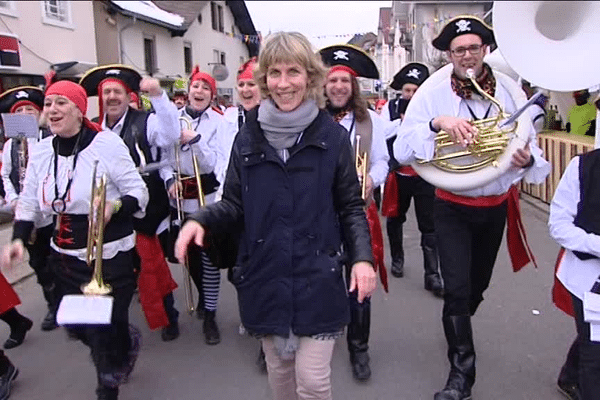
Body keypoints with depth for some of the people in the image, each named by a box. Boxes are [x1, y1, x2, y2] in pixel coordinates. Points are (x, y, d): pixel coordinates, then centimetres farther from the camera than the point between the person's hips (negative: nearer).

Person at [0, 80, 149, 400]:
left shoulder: (107, 144, -13)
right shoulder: (41, 151, 4)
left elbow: (139, 192, -10)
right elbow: (28, 202, 11)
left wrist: (115, 206, -29)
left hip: (110, 256, -6)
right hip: (66, 257, 6)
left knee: (105, 330, -1)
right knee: (77, 326, 17)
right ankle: (126, 341, 50)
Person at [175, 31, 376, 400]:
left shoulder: (333, 136, -5)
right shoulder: (249, 137, 0)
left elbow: (350, 207, 1)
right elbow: (235, 205, 4)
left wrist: (362, 257, -12)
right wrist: (200, 220, -15)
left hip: (317, 279, -2)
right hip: (266, 277, 3)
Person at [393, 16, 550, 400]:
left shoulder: (509, 89, -7)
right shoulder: (432, 95, -13)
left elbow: (529, 144, -2)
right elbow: (401, 151, -22)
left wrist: (527, 159, -24)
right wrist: (436, 123, -37)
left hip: (497, 206, 3)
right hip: (453, 207, -3)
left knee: (479, 283, 21)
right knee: (457, 289, -5)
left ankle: (458, 331, 52)